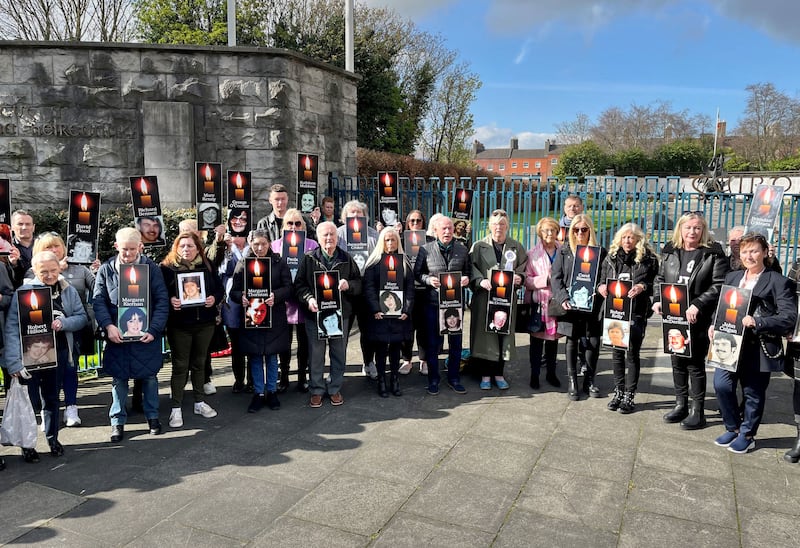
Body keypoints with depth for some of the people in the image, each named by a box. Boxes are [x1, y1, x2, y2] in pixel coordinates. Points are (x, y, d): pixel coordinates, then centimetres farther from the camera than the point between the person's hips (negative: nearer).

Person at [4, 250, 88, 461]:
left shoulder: (68, 291, 1)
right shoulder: (24, 291, -11)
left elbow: (81, 317, 3)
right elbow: (12, 327, -16)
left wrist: (63, 323, -19)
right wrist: (14, 361, -23)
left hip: (57, 352, 3)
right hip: (30, 353, -3)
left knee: (52, 397, 16)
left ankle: (53, 438, 30)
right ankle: (27, 444, 19)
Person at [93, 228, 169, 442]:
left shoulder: (151, 268, -4)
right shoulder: (106, 270, 0)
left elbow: (162, 301, -6)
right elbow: (98, 301, -1)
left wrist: (154, 329, -15)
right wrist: (108, 325, -16)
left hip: (146, 335, 0)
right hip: (117, 336, 1)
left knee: (149, 376, 12)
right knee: (119, 378, 10)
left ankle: (152, 416, 29)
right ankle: (117, 421, 25)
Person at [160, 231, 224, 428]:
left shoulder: (207, 266, 5)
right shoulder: (167, 267, -5)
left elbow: (219, 288, 8)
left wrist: (214, 298, -11)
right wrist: (170, 300, -25)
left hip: (205, 323, 4)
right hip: (179, 324, -3)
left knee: (199, 363, 15)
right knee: (180, 365, 3)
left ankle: (200, 402, 28)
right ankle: (176, 408, 14)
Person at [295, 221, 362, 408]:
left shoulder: (347, 259, 5)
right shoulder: (309, 259, 1)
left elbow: (359, 284, 8)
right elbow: (299, 284, -1)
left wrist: (348, 285, -14)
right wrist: (309, 299, -17)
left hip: (340, 313, 2)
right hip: (315, 314, -1)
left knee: (339, 353, 9)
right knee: (316, 353, 6)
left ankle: (335, 388, 24)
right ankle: (316, 390, 19)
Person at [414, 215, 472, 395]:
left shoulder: (462, 250, 4)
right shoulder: (426, 249, -2)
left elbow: (468, 271, 13)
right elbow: (417, 273, 3)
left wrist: (466, 278, -9)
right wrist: (428, 279, -15)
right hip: (433, 302, -2)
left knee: (456, 341, 10)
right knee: (433, 342, 7)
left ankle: (454, 379, 25)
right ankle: (433, 380, 21)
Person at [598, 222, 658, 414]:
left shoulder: (648, 259, -1)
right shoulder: (611, 258, 9)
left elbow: (656, 283, -2)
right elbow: (602, 280, 12)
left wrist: (643, 287, -21)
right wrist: (601, 287, -10)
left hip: (636, 313, -3)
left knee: (632, 353, 1)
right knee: (616, 352, 10)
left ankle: (629, 395, 11)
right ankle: (618, 392, 22)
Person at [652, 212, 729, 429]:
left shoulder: (713, 254, -7)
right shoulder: (670, 252, 7)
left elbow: (718, 286, -13)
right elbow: (660, 279, 14)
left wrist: (697, 305, -22)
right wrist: (657, 300, -2)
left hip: (699, 319, -5)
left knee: (695, 363, 2)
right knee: (677, 361, 13)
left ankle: (698, 411, 14)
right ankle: (681, 404, 27)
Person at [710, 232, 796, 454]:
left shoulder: (779, 282, -5)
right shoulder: (732, 277, 12)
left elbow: (789, 318, -12)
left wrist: (757, 323, -24)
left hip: (759, 348, -4)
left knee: (753, 392, 8)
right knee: (721, 385, -1)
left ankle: (747, 435, 27)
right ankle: (733, 428, 22)